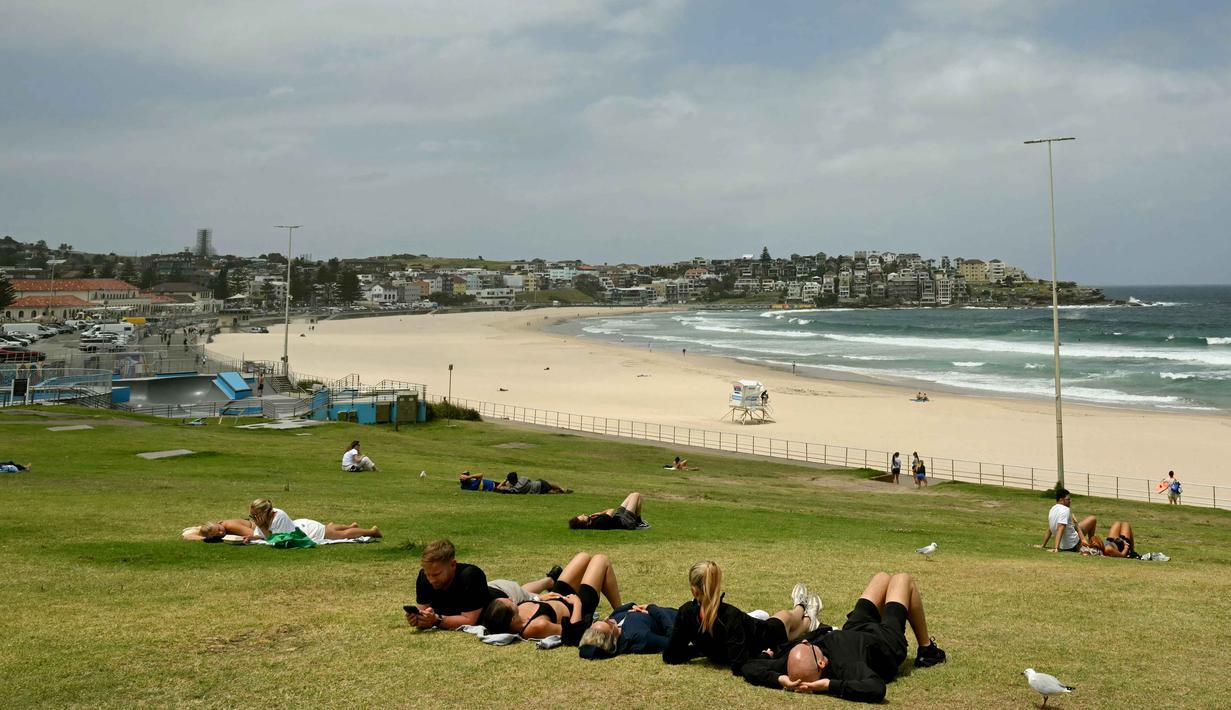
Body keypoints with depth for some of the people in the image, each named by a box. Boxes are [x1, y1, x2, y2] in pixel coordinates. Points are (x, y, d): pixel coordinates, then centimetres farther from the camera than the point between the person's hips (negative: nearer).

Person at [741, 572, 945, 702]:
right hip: (887, 641, -4)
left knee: (883, 577, 27)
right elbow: (876, 688, -68)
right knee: (903, 579, 18)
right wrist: (830, 685, -64)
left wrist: (780, 679, -49)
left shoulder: (792, 663, -38)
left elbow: (749, 667, -35)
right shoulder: (846, 664, -52)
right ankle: (927, 650, 37)